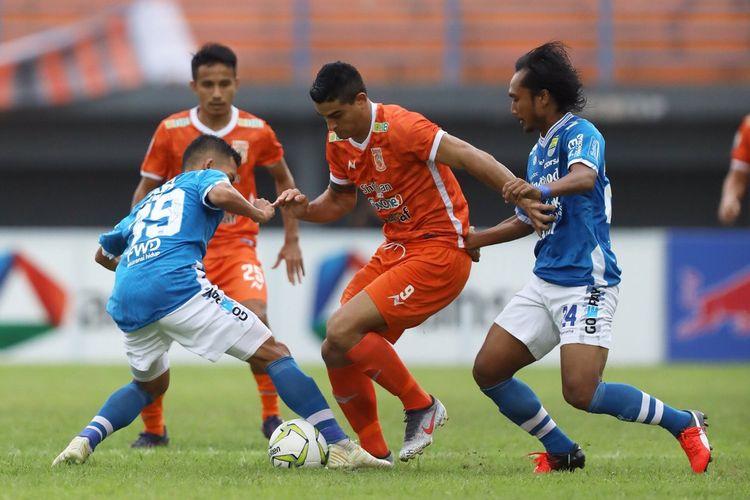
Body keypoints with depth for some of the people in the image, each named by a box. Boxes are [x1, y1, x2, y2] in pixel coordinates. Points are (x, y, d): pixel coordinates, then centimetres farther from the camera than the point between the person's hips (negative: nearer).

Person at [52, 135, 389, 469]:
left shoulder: (147, 202, 36)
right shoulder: (206, 177, 19)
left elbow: (103, 254, 47)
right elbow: (219, 194, -7)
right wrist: (258, 214, 10)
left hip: (124, 302, 7)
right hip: (176, 285, -7)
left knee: (151, 385, 33)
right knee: (274, 354, -1)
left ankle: (83, 441, 10)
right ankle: (340, 446, -12)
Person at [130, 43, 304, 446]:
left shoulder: (256, 132, -3)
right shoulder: (171, 131, -6)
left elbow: (283, 179, 14)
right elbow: (146, 190, 3)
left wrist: (292, 239, 12)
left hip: (237, 246, 0)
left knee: (255, 318, -26)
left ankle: (271, 418, -12)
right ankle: (153, 429, 8)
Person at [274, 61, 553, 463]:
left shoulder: (399, 127, -20)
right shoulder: (338, 142, 5)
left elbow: (467, 157, -26)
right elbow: (340, 200, 21)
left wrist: (522, 196, -38)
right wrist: (305, 209, -1)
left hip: (438, 252, -9)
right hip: (395, 250, 9)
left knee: (342, 331, -20)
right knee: (338, 353, 2)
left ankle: (422, 407, -3)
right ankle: (376, 454, 13)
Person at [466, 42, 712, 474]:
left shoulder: (580, 134, -10)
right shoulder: (539, 150, 17)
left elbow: (584, 177, -34)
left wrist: (543, 189, -53)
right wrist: (472, 240, 31)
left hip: (587, 283, -9)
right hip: (545, 283, 9)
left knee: (582, 393, -19)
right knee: (489, 370, 1)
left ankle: (684, 424, 0)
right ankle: (562, 453, 15)